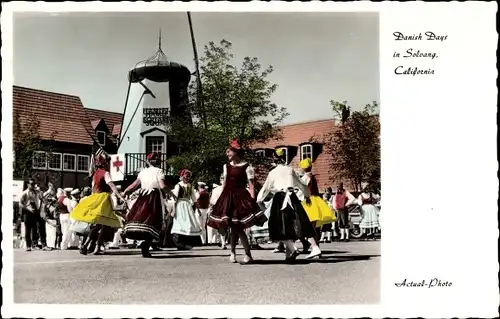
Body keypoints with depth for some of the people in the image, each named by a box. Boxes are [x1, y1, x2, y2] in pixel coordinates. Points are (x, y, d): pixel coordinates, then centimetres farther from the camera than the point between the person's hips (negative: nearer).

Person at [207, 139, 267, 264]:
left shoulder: (246, 167, -3)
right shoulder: (226, 166, 13)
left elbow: (250, 184, -7)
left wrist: (252, 200, -16)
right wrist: (221, 198, 11)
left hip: (240, 196, -5)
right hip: (228, 197, 5)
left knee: (237, 228, -12)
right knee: (233, 228, 6)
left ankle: (248, 255, -5)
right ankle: (232, 253, 20)